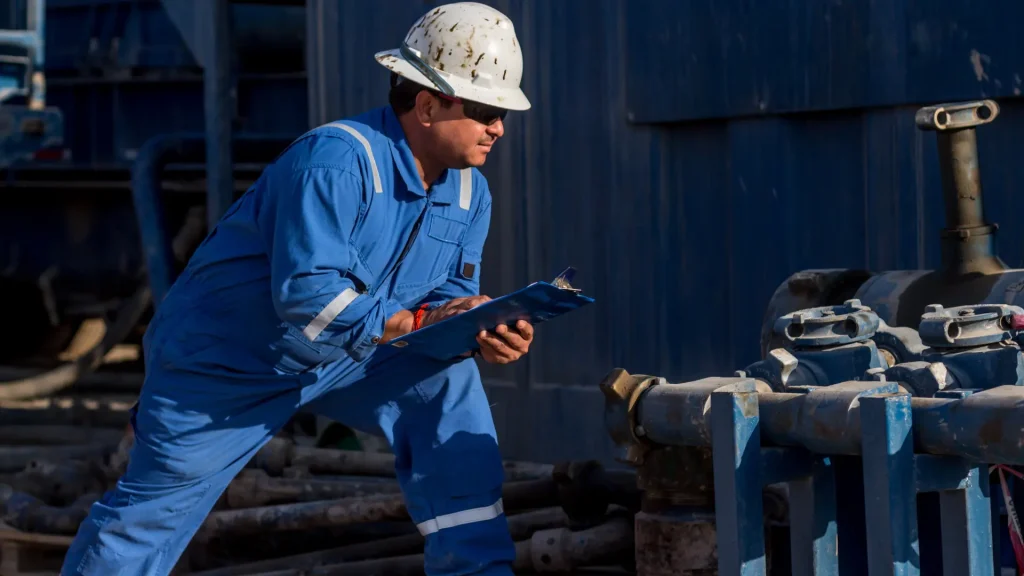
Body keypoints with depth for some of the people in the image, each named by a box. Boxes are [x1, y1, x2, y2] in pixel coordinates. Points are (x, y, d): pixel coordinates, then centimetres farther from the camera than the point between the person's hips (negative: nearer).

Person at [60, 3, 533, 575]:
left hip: (343, 358, 6)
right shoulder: (336, 159, -31)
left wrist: (484, 332, -26)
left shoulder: (469, 193, -5)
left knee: (448, 379, -13)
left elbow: (449, 296, -3)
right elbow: (307, 296, -37)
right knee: (151, 512, 1)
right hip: (227, 357, -6)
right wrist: (417, 322, -38)